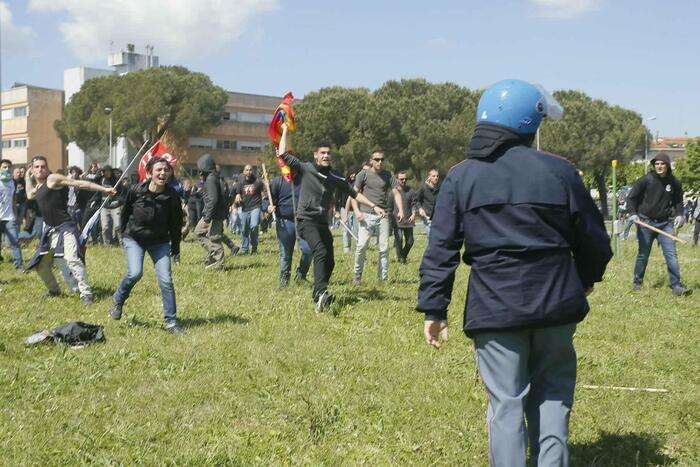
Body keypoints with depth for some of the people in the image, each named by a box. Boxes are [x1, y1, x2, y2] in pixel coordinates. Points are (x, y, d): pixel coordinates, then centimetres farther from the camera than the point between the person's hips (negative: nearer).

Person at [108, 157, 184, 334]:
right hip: (134, 238, -1)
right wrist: (123, 235, 11)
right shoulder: (136, 191, -14)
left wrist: (175, 246, 7)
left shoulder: (172, 195, -11)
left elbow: (176, 223, 2)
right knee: (135, 273, -21)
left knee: (166, 280, -8)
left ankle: (171, 321, 2)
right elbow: (125, 213, 4)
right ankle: (118, 301, 9)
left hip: (160, 241, 1)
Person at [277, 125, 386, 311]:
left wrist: (374, 207, 14)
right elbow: (283, 154, -1)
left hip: (323, 223, 6)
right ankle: (321, 293, -39)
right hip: (306, 220, -6)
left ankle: (317, 296, 16)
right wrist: (285, 131, 6)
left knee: (329, 261, 2)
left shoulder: (336, 179, 12)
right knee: (321, 252, -27)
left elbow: (354, 193, 19)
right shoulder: (305, 169, 1)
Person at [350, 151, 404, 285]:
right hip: (366, 215, -2)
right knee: (362, 245, -10)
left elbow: (396, 193, 11)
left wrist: (400, 210, -4)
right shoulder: (364, 174, 6)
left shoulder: (388, 175, 14)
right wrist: (357, 211, -10)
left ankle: (383, 278, 8)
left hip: (383, 215, 3)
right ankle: (357, 275, 2)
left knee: (384, 248, 1)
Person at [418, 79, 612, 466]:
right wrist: (586, 279, 26)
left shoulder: (460, 177, 1)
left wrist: (433, 308, 1)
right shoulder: (559, 171, 1)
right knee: (552, 394, 17)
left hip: (494, 309, 0)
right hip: (555, 304, 1)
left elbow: (441, 248, -3)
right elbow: (593, 238, 7)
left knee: (506, 403, 6)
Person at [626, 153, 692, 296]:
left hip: (665, 224, 2)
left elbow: (678, 201, 18)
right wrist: (633, 213, -13)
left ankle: (676, 286, -6)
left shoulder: (674, 183, 3)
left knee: (671, 255, -7)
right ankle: (637, 283, 25)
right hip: (646, 222, -2)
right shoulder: (646, 180, -6)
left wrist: (679, 215, 1)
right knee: (643, 255, 8)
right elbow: (631, 197, 1)